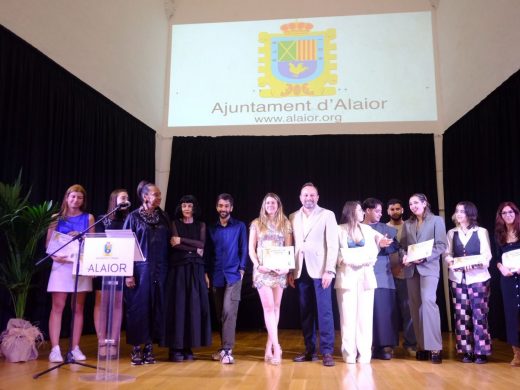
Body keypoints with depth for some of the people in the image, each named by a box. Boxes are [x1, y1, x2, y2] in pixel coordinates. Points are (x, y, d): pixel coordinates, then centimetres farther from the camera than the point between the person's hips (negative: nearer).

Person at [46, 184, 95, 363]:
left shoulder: (88, 218, 9)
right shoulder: (56, 218, 8)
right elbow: (49, 243, 4)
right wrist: (54, 256, -13)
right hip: (61, 264, -1)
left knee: (78, 308, 5)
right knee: (57, 307, -6)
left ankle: (75, 348, 11)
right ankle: (55, 348, -3)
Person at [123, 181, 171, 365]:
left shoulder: (163, 217, 9)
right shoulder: (134, 217, -2)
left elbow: (168, 243, 12)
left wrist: (166, 269, 6)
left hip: (159, 270, 4)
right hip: (140, 269, -4)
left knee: (155, 308, 5)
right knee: (138, 308, 0)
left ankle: (149, 346, 16)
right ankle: (136, 348, 11)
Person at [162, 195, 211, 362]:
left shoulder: (201, 225, 12)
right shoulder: (175, 224, 6)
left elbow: (202, 244, -3)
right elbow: (175, 245, -7)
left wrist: (182, 240, -8)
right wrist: (194, 249, -8)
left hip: (195, 269, 2)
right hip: (178, 268, -2)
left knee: (194, 306, 0)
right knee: (178, 305, -5)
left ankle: (188, 347, 7)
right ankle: (176, 348, 0)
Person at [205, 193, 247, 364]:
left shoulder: (239, 226, 2)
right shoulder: (211, 228, 11)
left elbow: (244, 249, 2)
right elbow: (207, 252, 11)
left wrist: (242, 269, -7)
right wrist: (206, 272, 5)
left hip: (233, 275, -4)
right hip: (216, 276, 4)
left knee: (229, 311, -13)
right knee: (220, 313, 10)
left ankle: (227, 350, -11)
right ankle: (224, 347, 22)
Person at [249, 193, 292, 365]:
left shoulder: (285, 223, 8)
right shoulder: (257, 223, 6)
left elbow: (289, 248, 6)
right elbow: (251, 249, 5)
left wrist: (287, 267, -9)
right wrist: (257, 265, -10)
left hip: (279, 270, 2)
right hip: (263, 270, -2)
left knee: (275, 307, 4)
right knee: (268, 307, -9)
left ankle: (269, 347, 12)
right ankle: (276, 347, -10)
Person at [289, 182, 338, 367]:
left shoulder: (327, 215, 2)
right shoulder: (293, 217, 12)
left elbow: (333, 244, -4)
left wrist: (329, 270, -12)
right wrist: (290, 270, 5)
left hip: (320, 269, -3)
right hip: (301, 271, 4)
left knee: (324, 311, -4)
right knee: (306, 312, 8)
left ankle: (327, 352, 3)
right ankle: (310, 350, 17)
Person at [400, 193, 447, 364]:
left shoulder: (436, 220, 5)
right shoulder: (407, 224, 18)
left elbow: (441, 245, -3)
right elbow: (403, 245, 15)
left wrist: (425, 257, -16)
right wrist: (404, 257, -7)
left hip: (429, 267, -5)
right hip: (411, 269, 5)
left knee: (428, 301, -20)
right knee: (416, 306, 4)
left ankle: (435, 347, -15)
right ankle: (422, 346, 11)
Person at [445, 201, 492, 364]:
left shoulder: (481, 232, 6)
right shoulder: (452, 233, 13)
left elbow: (487, 254, -3)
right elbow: (447, 254, 7)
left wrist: (475, 264, -22)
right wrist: (450, 262, -15)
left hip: (478, 277, -2)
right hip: (458, 278, 2)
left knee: (479, 314, -3)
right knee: (461, 315, 2)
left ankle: (481, 351, 5)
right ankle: (466, 350, 9)